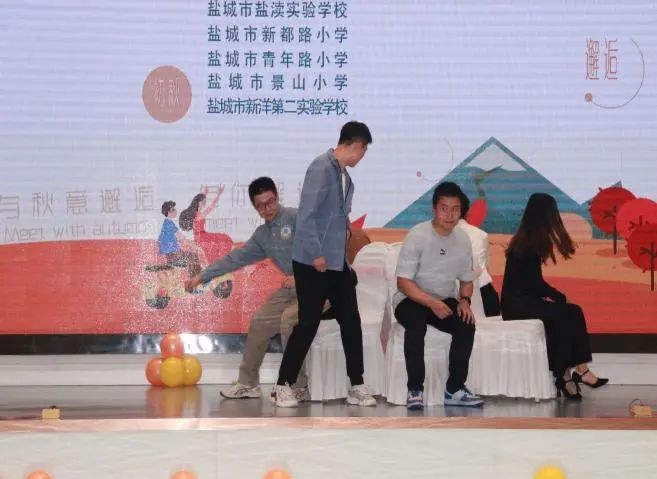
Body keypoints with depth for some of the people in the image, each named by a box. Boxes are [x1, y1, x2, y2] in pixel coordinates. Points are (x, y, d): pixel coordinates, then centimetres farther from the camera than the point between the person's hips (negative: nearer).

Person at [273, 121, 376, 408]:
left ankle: (356, 386, 15)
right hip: (313, 263, -8)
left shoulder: (344, 175, 11)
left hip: (338, 263, 8)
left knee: (351, 322, 7)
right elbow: (306, 214, -19)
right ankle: (284, 385, 9)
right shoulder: (321, 167, -15)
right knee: (308, 324, -3)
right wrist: (316, 254, -19)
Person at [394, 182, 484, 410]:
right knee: (416, 323, -36)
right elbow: (403, 281, -20)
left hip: (444, 301, 4)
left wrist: (464, 301, -12)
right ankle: (415, 389, -25)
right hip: (411, 299, -4)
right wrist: (432, 303, -32)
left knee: (466, 325, -24)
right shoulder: (418, 235, -17)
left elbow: (466, 279, 10)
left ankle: (455, 389, -13)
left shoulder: (463, 239, -1)